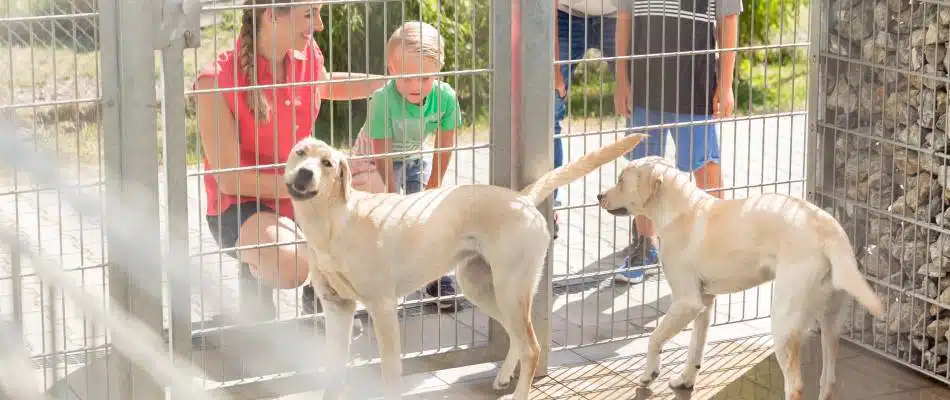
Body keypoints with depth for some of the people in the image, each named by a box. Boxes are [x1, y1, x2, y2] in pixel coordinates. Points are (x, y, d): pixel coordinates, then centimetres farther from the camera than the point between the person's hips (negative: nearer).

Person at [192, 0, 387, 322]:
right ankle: (257, 269, 0)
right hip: (240, 206, -6)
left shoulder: (307, 55, -2)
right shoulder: (216, 81, -20)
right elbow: (229, 179, -21)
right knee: (291, 264, -37)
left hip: (302, 199, 6)